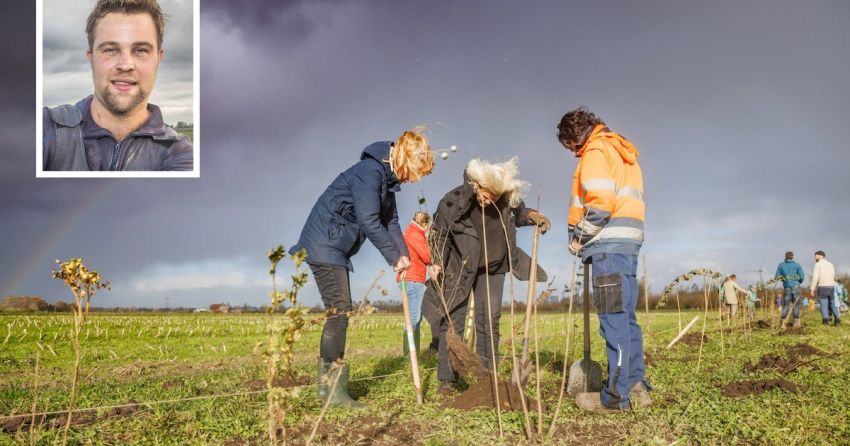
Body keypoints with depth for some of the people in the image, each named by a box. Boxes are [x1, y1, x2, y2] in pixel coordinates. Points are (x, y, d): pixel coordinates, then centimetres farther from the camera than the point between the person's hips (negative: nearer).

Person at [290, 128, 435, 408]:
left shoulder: (387, 178, 13)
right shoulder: (370, 171, -19)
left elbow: (391, 220, 11)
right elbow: (369, 222, -25)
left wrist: (403, 254, -5)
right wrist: (394, 257, -16)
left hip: (336, 249, 10)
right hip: (324, 245, -10)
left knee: (337, 313, 10)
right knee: (340, 312, -12)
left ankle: (327, 385, 16)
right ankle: (334, 391, -10)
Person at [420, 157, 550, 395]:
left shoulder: (508, 200, -18)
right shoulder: (453, 201, -26)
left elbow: (517, 213, 7)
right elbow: (439, 235, -11)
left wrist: (530, 215, -13)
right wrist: (437, 266, -18)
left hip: (493, 267, 3)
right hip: (459, 267, -2)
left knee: (489, 320, 1)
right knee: (452, 319, -5)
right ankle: (447, 379, -1)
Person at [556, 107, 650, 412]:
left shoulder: (595, 151, -4)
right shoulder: (623, 154, 25)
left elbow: (600, 202, -17)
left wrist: (579, 236, -6)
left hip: (609, 243, -10)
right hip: (629, 241, 10)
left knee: (614, 319, -9)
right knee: (626, 318, 12)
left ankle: (617, 396, -8)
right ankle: (635, 386, 14)